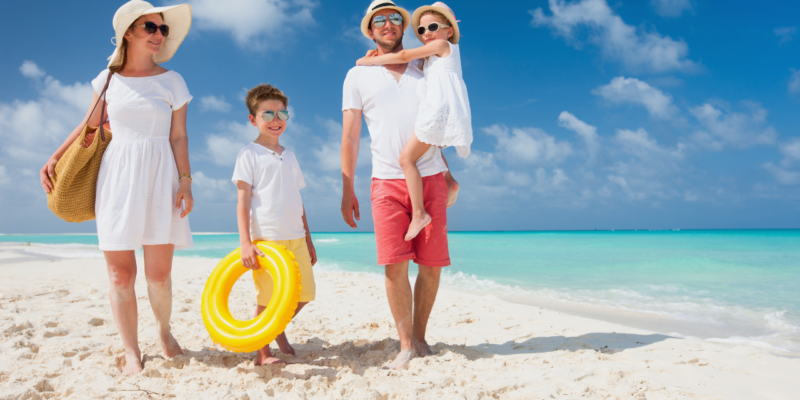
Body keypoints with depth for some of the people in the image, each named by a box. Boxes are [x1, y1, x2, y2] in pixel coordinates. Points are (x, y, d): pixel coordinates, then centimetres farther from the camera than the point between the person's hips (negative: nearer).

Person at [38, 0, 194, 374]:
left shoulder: (171, 81, 6)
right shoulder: (108, 79, 9)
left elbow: (178, 136, 2)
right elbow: (90, 126, 20)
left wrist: (185, 181, -6)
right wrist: (54, 158, 16)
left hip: (158, 176, -1)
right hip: (117, 176, 1)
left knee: (159, 272, -2)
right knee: (120, 273, 0)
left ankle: (164, 330, 25)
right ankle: (131, 351, 13)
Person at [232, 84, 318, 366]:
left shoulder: (289, 156, 17)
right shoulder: (249, 154, 0)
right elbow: (243, 200, -6)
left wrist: (308, 240, 19)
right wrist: (245, 242, -15)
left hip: (295, 239, 6)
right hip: (265, 239, -6)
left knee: (304, 293, 7)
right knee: (268, 298, 0)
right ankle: (263, 354, 16)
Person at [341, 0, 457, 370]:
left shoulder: (424, 70, 18)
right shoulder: (358, 76, 11)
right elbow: (349, 136, 7)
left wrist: (447, 172, 15)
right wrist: (347, 191, 1)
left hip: (430, 178, 2)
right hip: (387, 180, -2)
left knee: (432, 265, 0)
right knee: (395, 265, -8)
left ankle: (420, 337, 16)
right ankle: (405, 345, 4)